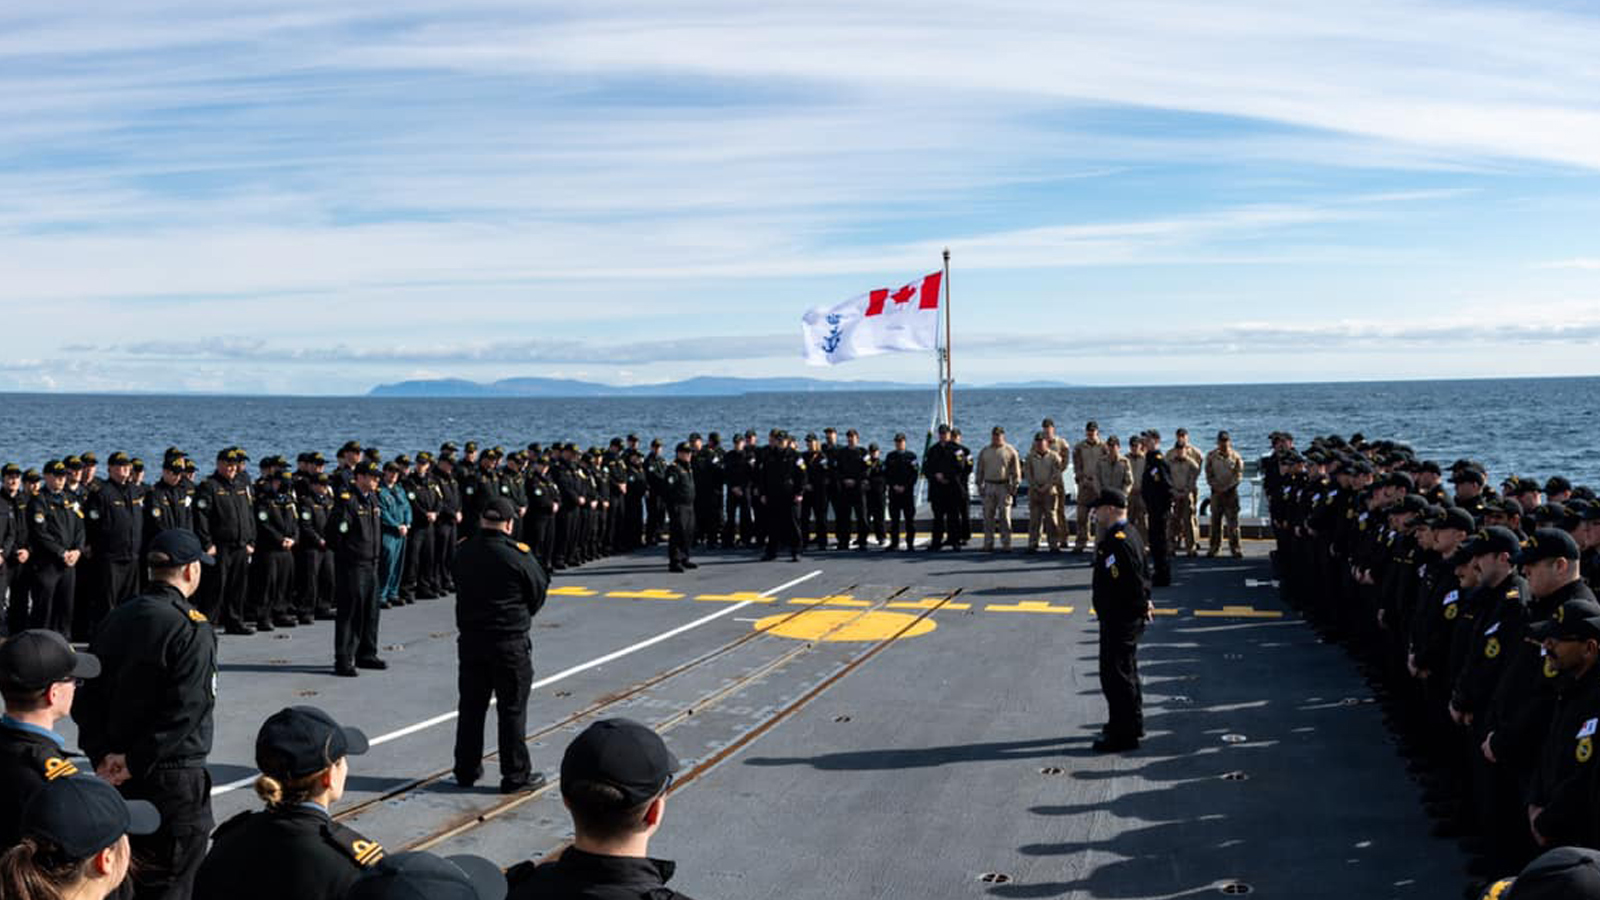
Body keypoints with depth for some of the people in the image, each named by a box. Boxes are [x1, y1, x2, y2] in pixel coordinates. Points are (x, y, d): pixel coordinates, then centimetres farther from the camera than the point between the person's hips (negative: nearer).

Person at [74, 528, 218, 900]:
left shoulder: (116, 619, 6)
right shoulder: (192, 629, -15)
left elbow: (87, 696, 6)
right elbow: (185, 711, -22)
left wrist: (102, 754, 1)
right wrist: (135, 762, -15)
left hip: (117, 774, 7)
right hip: (173, 778, -7)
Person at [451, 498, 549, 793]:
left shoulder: (463, 552, -1)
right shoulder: (519, 555, -14)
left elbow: (462, 589, 11)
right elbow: (539, 591, -3)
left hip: (471, 641, 5)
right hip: (510, 644, -5)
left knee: (471, 706, 14)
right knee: (512, 710, 4)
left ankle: (466, 770, 24)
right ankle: (516, 775, 10)